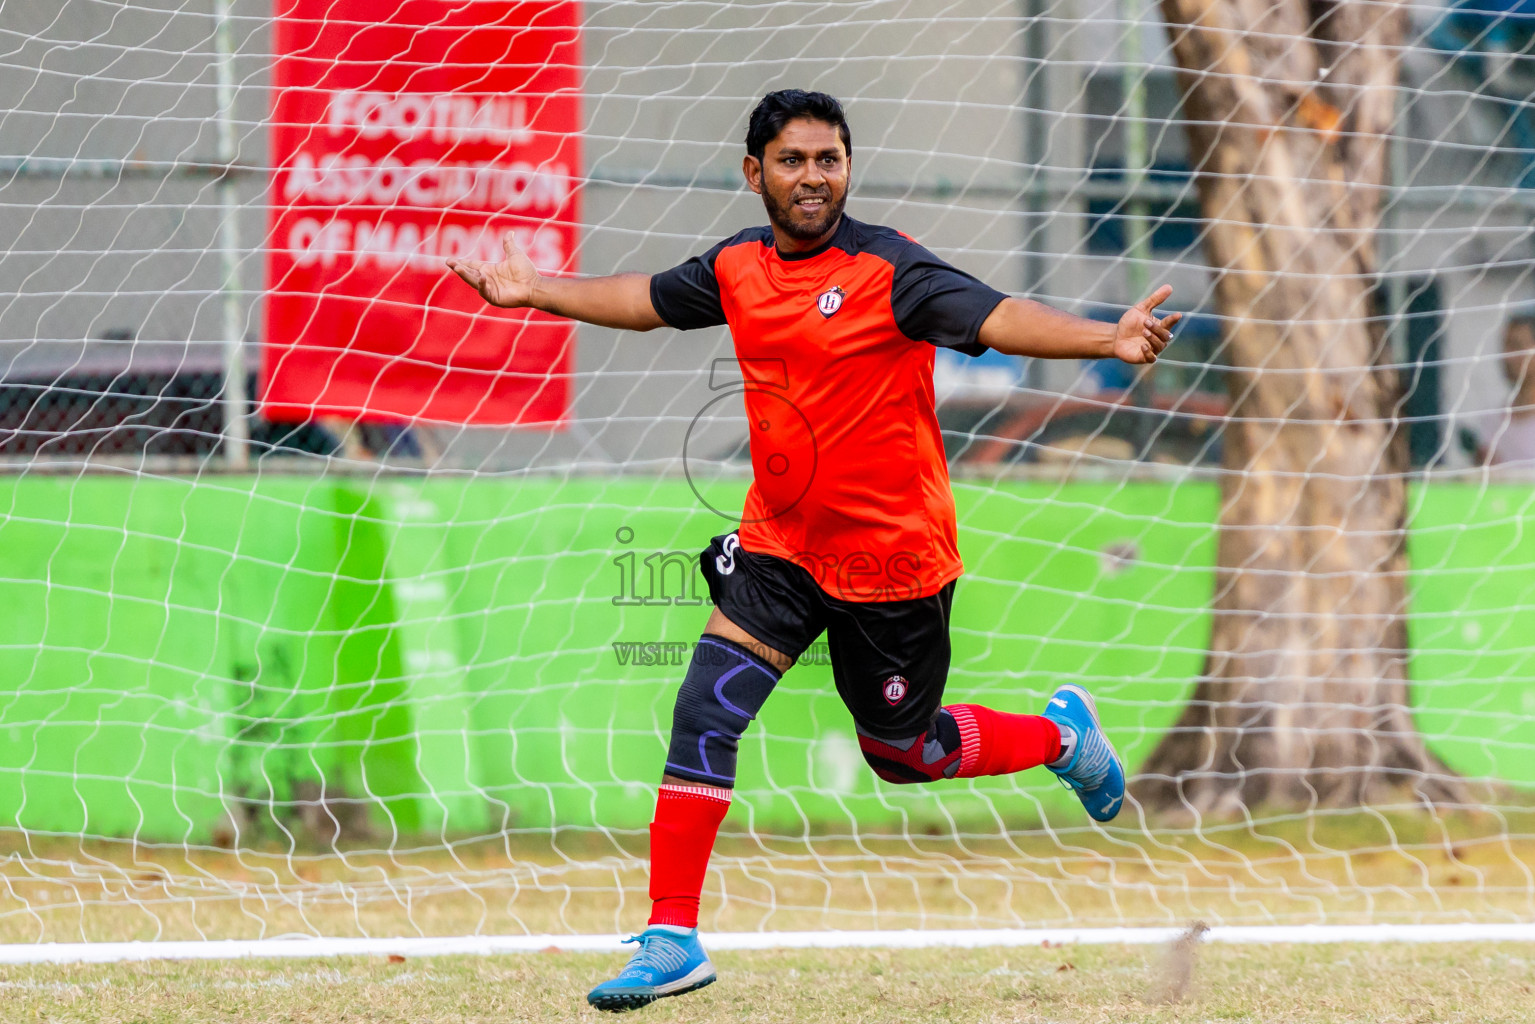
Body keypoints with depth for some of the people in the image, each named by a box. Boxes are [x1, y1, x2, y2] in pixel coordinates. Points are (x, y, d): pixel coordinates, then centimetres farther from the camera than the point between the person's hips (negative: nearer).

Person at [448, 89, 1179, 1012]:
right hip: (780, 545, 5)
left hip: (892, 555, -4)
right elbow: (646, 300, 19)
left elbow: (994, 318, -31)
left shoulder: (888, 270, -17)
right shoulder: (739, 268, 0)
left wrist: (1107, 339, -47)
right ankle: (672, 941, -6)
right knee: (705, 715, -11)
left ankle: (1062, 735, 41)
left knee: (902, 753, 11)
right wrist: (534, 292, 26)